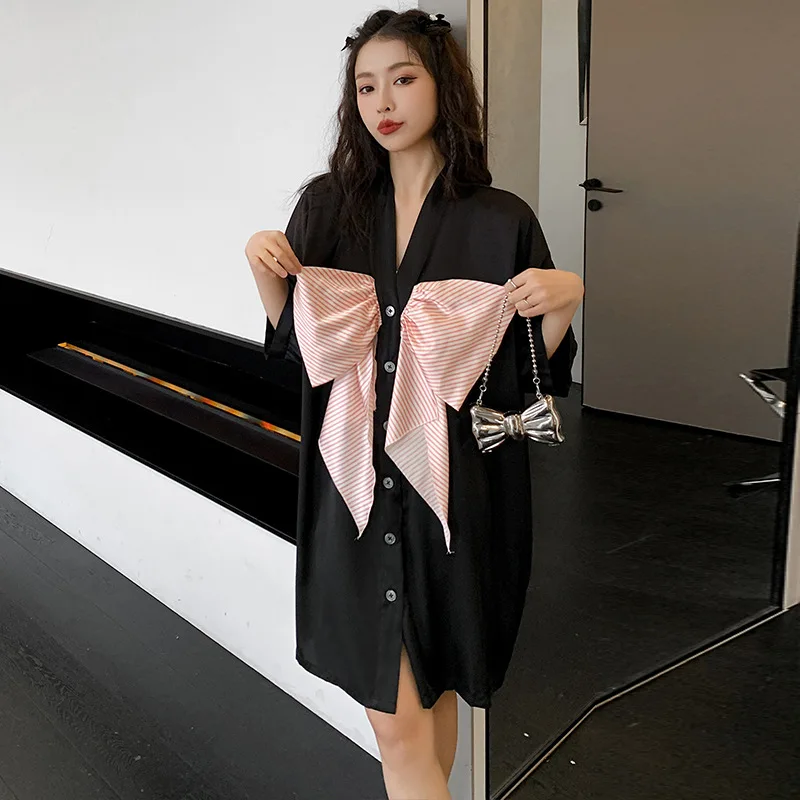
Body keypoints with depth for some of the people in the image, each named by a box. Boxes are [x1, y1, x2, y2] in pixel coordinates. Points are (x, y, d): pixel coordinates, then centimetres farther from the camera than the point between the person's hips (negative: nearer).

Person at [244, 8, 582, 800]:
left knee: (430, 688, 14)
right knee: (398, 713, 5)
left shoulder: (501, 222, -4)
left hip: (457, 491, -1)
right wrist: (264, 270, -5)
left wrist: (567, 299, -17)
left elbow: (537, 370, 0)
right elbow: (293, 344, 10)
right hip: (355, 487, 2)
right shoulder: (326, 208, 3)